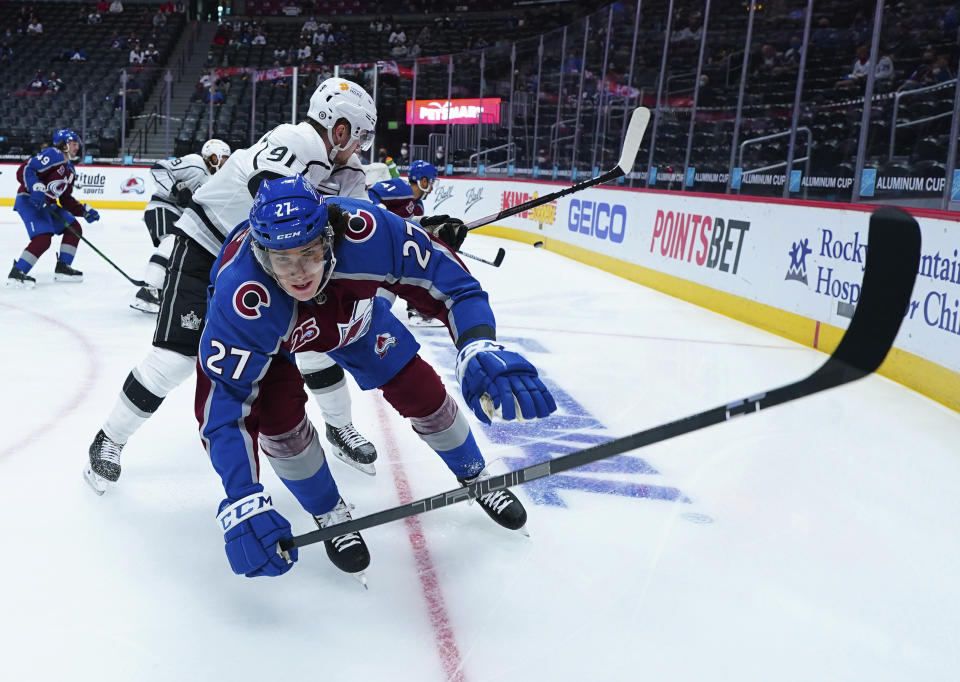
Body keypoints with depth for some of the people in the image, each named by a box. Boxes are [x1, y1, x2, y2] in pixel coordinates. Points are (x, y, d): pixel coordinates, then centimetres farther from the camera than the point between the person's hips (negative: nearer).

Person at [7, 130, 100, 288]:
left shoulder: (70, 170, 17)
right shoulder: (53, 155, -11)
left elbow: (66, 200, 20)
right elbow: (25, 170, -20)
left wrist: (85, 211, 10)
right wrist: (36, 188, -33)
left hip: (48, 204, 10)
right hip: (29, 201, -10)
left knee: (75, 229, 10)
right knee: (43, 238, -24)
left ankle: (62, 268, 15)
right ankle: (16, 274, -18)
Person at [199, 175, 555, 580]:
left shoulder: (365, 231, -42)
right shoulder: (241, 299, -45)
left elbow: (448, 279, -33)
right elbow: (220, 399, -41)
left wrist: (480, 349, -52)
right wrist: (242, 502, -50)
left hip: (351, 312, 2)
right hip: (270, 334, -1)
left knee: (422, 392, 1)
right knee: (278, 416, -22)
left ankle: (476, 478, 31)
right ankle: (330, 515, 8)